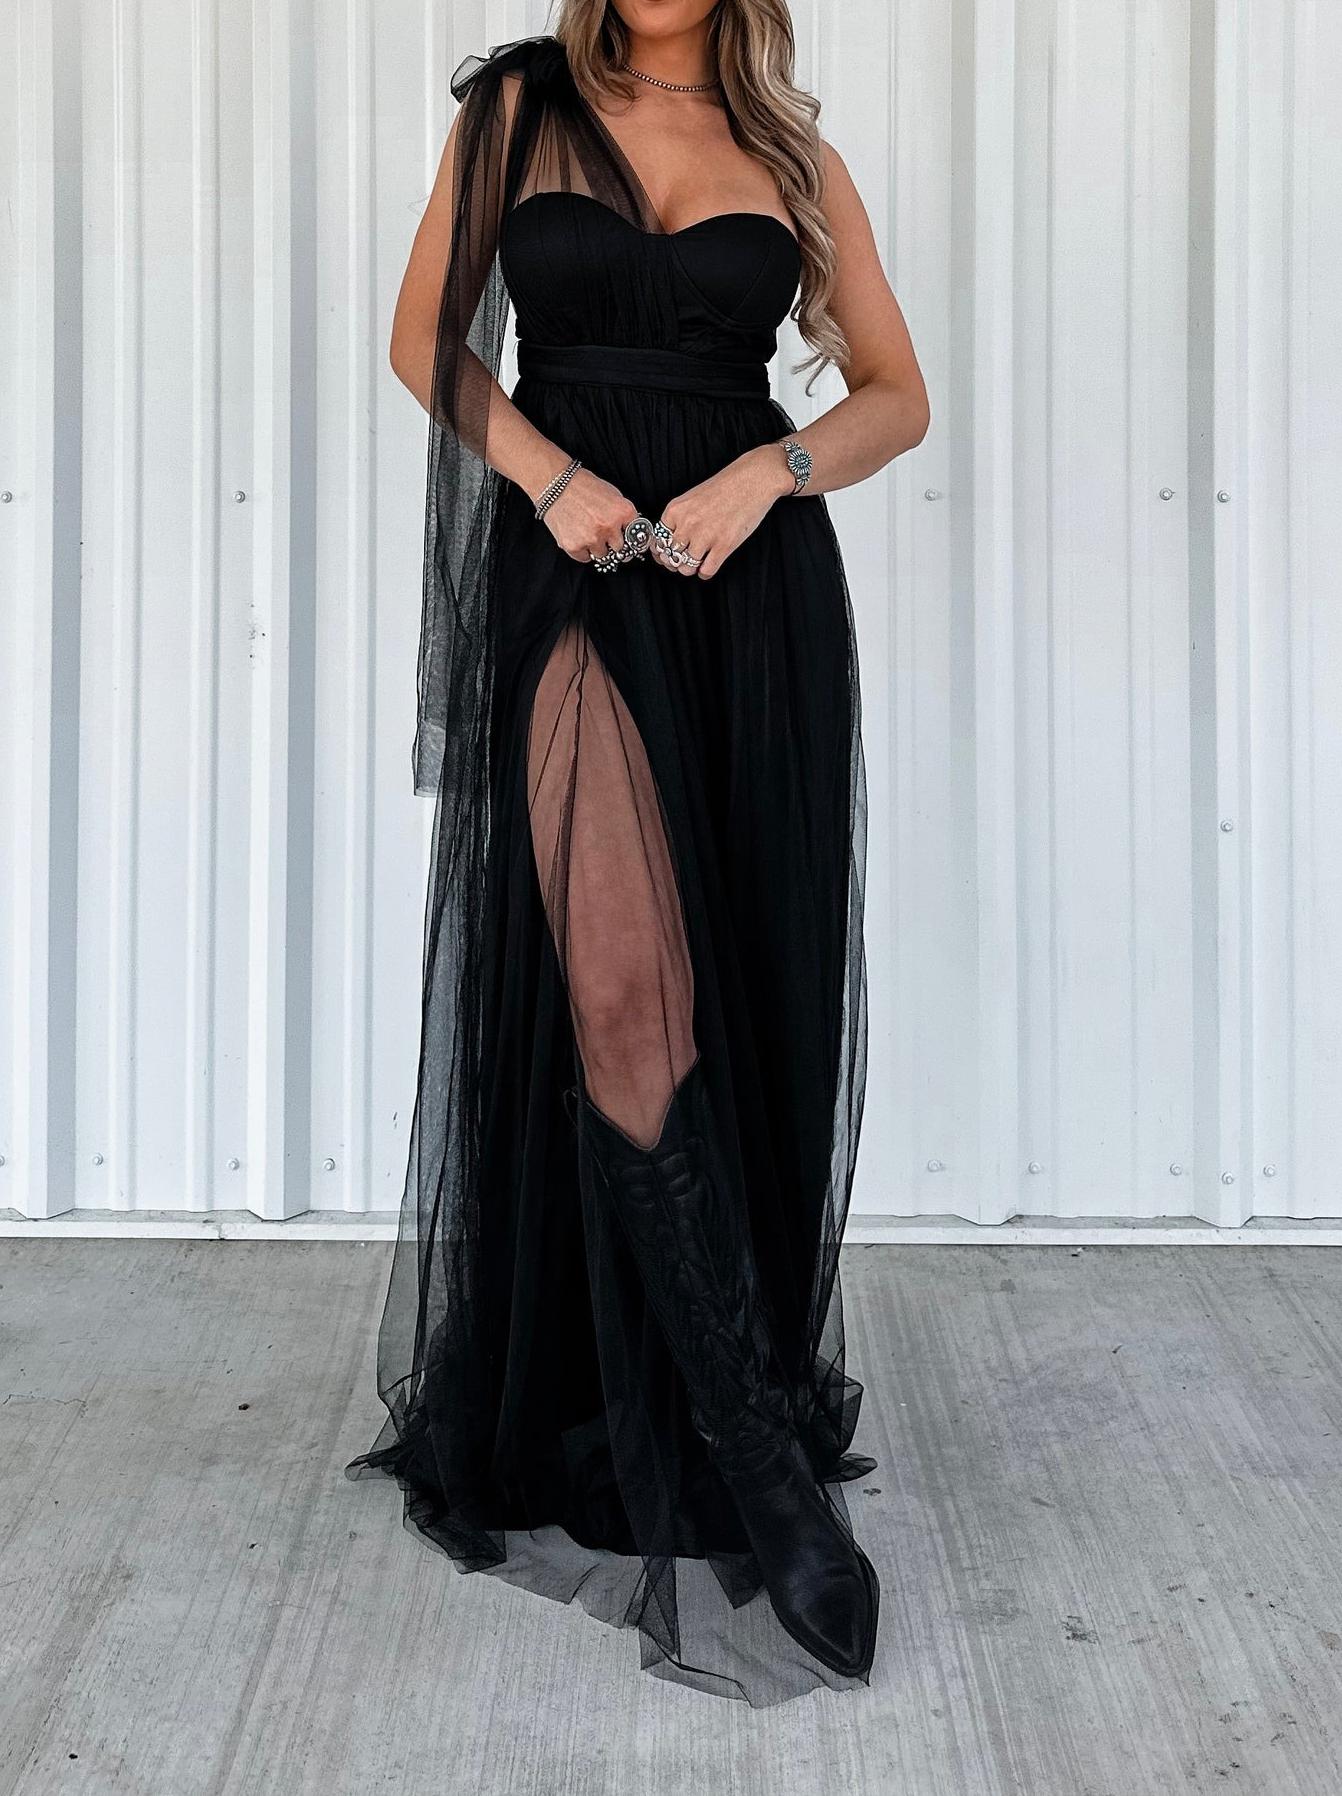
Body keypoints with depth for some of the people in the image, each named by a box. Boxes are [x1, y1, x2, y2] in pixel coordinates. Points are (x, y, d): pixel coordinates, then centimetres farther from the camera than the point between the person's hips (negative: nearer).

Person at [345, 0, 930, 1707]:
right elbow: (427, 335, 9)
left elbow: (897, 394, 12)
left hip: (754, 588, 2)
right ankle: (762, 1461, -12)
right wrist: (548, 475, -7)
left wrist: (771, 469, -8)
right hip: (572, 569, -2)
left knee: (753, 988, 1)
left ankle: (708, 1414, 18)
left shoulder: (794, 154, 11)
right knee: (618, 982, -15)